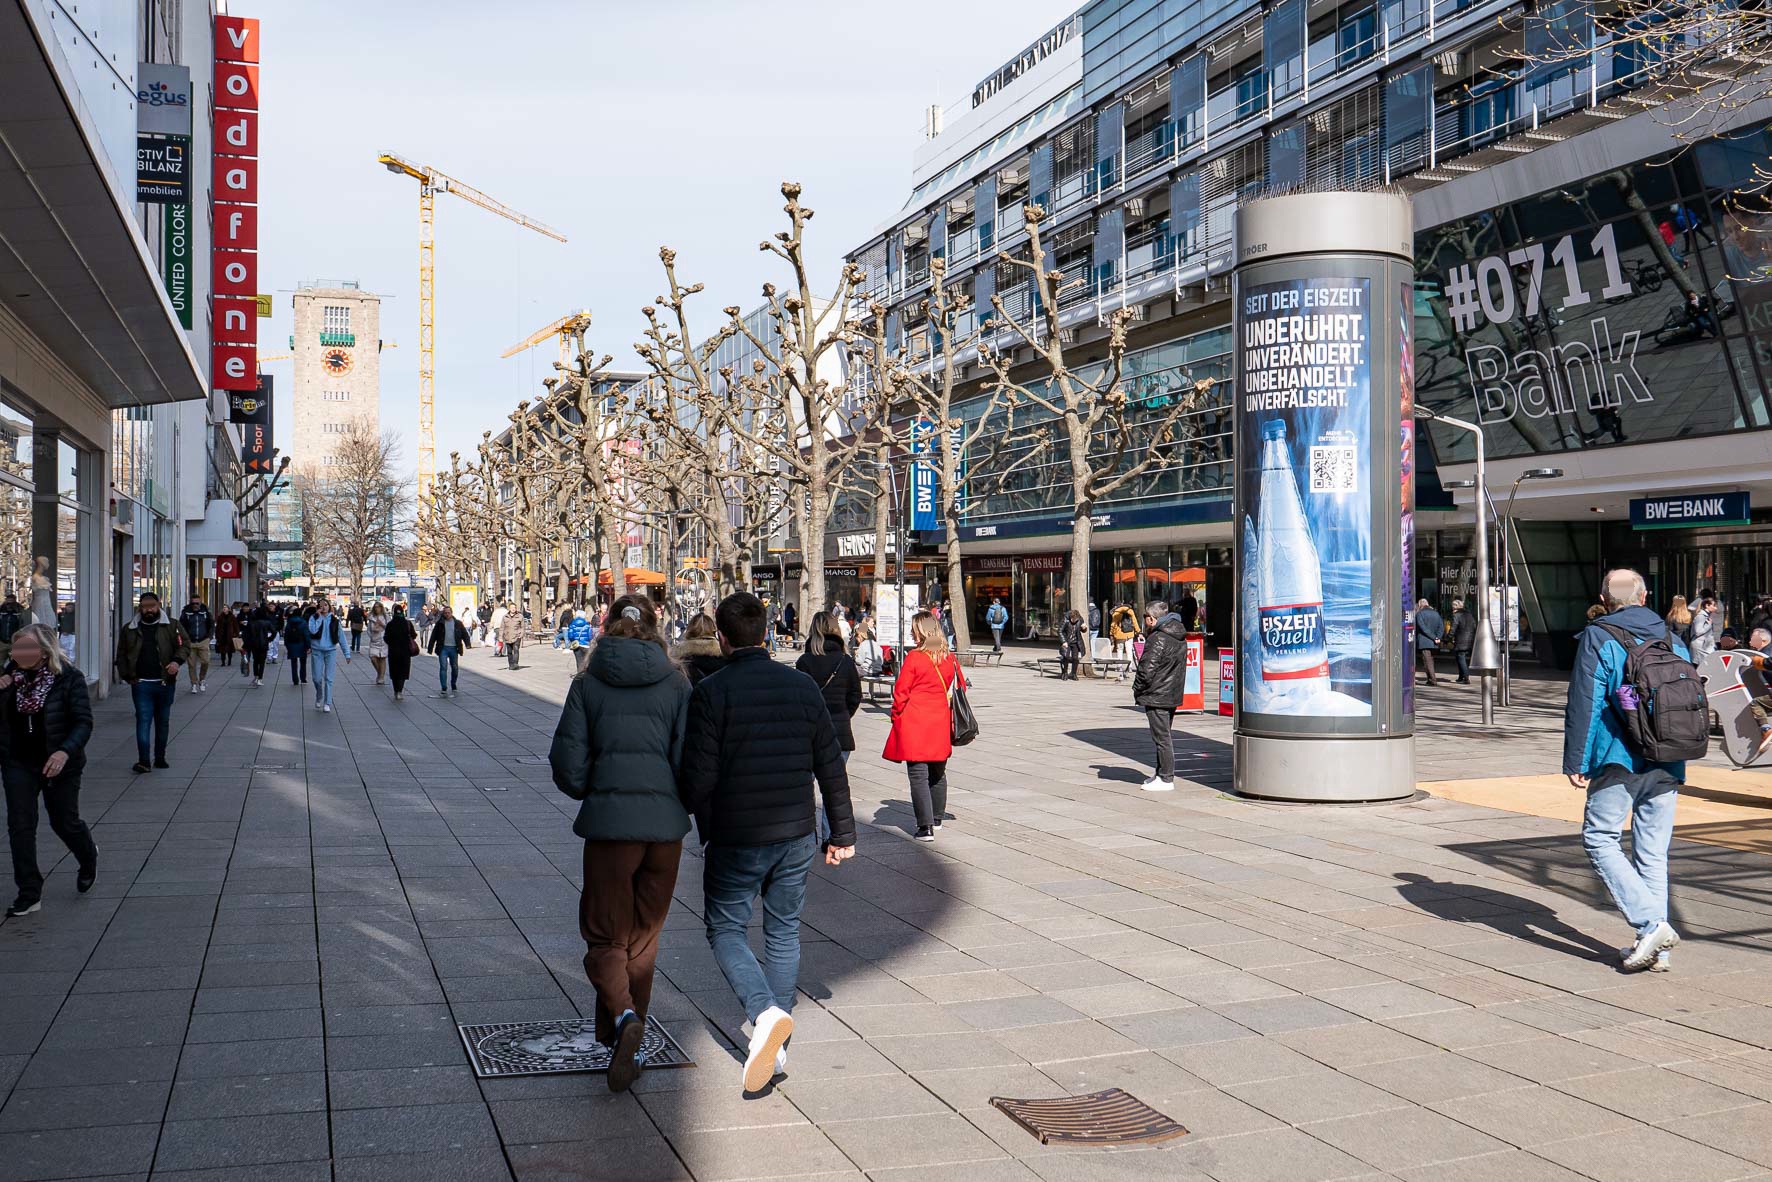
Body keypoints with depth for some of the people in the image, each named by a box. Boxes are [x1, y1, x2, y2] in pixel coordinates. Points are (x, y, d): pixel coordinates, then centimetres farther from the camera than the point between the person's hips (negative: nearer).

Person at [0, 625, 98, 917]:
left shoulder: (69, 678, -13)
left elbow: (84, 722, -14)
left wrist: (65, 751, -30)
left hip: (57, 764, -3)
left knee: (64, 822, 11)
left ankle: (88, 859, 43)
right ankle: (29, 894, 6)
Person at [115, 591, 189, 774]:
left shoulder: (172, 625, 3)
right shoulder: (130, 629, 8)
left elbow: (185, 645, 2)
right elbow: (121, 655, 13)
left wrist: (177, 661, -17)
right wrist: (127, 676, 2)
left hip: (166, 683, 0)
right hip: (141, 684, 0)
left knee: (163, 721, 10)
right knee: (143, 720, -8)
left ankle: (160, 758, 22)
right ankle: (143, 761, -11)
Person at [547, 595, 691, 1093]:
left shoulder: (587, 683, -1)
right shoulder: (676, 683, 0)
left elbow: (568, 764, -3)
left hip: (608, 824, -1)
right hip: (665, 824, 2)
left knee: (605, 937, 9)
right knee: (643, 938, 16)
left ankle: (623, 1017, -17)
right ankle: (623, 1045, 23)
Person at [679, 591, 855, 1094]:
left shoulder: (711, 691, -12)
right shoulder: (803, 686, 2)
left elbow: (698, 776, -14)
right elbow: (831, 767, 5)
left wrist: (704, 825, 7)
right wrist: (842, 832, 14)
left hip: (735, 840, -4)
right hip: (796, 837, 4)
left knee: (726, 929, 11)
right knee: (783, 933, 16)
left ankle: (765, 1011, -14)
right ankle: (776, 1050, 19)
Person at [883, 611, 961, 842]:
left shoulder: (913, 658, -12)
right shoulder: (949, 658, 4)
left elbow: (901, 693, -9)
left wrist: (897, 718, 4)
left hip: (914, 724, -6)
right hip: (940, 724, 6)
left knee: (918, 775, -3)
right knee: (938, 773, 18)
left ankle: (925, 827, -8)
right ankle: (937, 819, 31)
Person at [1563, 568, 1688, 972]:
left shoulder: (1598, 639, -5)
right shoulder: (1674, 642, 13)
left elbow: (1583, 706, -11)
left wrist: (1576, 762, -7)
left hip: (1617, 763, -6)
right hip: (1666, 767, 6)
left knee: (1600, 840, 2)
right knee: (1653, 853, 10)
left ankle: (1651, 924, -12)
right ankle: (1652, 947, 11)